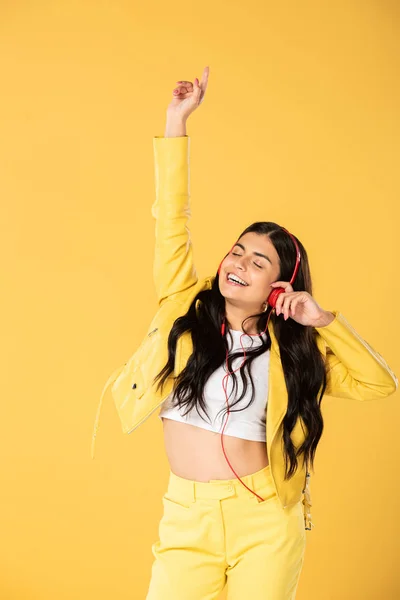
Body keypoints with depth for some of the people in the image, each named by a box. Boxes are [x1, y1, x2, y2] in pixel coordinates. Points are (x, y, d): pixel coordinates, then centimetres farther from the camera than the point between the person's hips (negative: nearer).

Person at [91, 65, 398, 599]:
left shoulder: (288, 350, 4)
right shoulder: (186, 309, 5)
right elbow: (172, 225, -1)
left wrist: (323, 321, -6)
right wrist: (176, 121, -4)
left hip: (266, 522, 0)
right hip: (186, 518, 1)